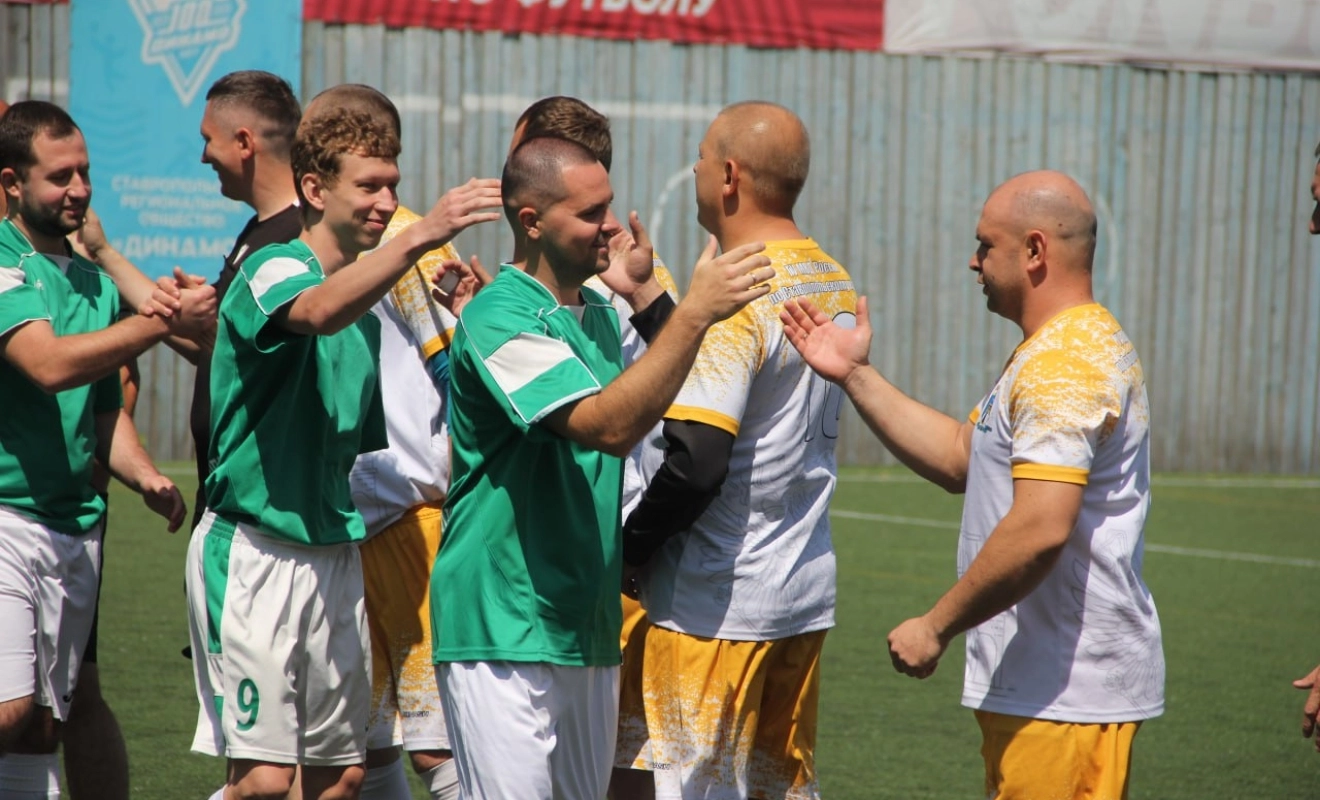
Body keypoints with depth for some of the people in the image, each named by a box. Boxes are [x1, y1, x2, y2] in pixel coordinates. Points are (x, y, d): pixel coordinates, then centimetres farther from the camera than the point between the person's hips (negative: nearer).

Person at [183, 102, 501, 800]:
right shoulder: (273, 270, -10)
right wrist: (417, 238, -48)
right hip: (255, 550, -8)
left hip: (336, 553, 8)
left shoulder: (365, 300, 16)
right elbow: (318, 312, -36)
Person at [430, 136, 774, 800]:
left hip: (587, 620, 9)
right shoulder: (498, 318, -15)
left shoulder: (600, 314, 14)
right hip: (504, 626, -9)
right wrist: (694, 314, -31)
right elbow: (606, 426, -28)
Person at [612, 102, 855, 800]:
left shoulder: (737, 295, -18)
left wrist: (627, 549, -8)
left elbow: (695, 464, -23)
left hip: (717, 607, -8)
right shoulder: (837, 285, 8)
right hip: (806, 593, 8)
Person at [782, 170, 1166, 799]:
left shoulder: (1064, 364, -18)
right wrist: (855, 377, 18)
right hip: (1040, 683, 11)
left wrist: (936, 627, -18)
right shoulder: (1072, 347, 18)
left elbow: (1040, 530, -27)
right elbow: (960, 457, 22)